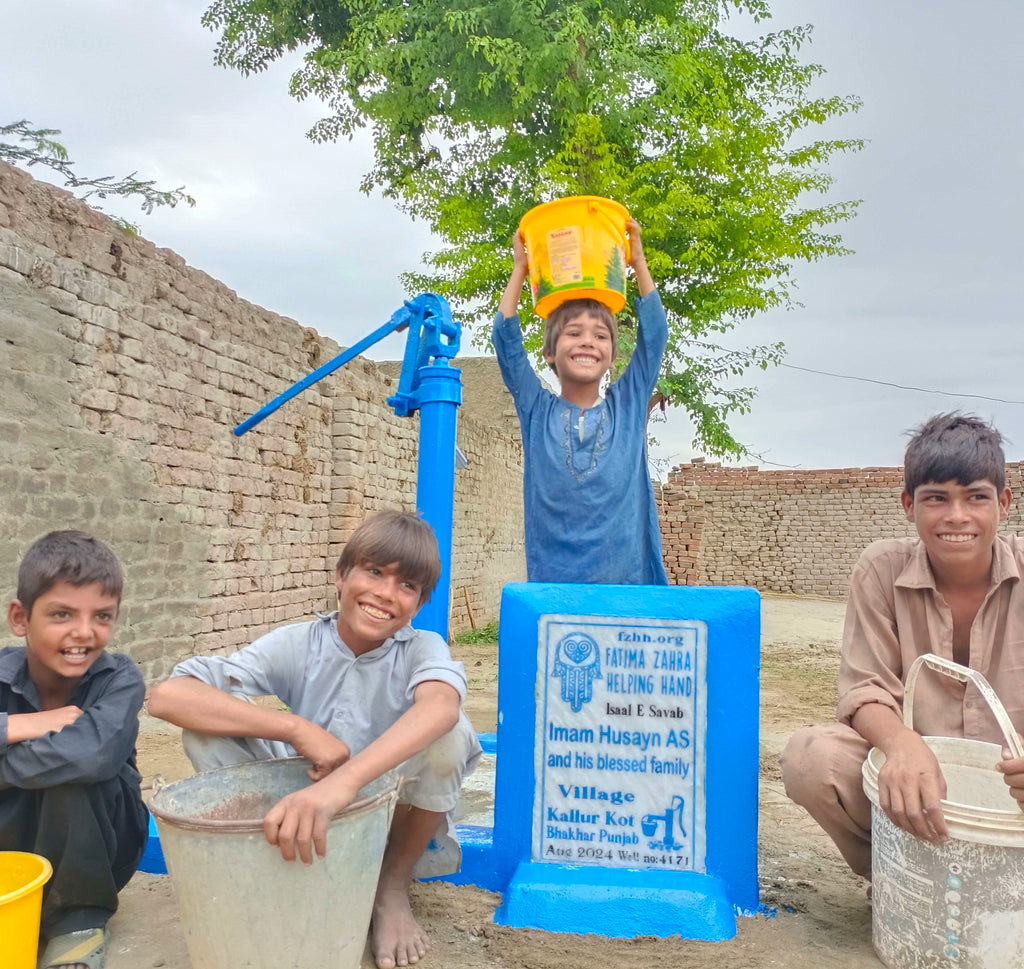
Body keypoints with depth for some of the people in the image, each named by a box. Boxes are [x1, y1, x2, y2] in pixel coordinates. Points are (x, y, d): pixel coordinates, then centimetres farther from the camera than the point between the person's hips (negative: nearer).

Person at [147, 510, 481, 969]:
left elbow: (441, 705, -42)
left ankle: (393, 888, -5)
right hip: (304, 819, 1)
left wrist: (344, 780, -59)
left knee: (448, 732, -30)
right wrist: (300, 730, -34)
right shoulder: (295, 645, -13)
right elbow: (168, 695, -26)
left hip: (394, 820, 0)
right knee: (209, 729, -19)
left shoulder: (423, 649, -16)